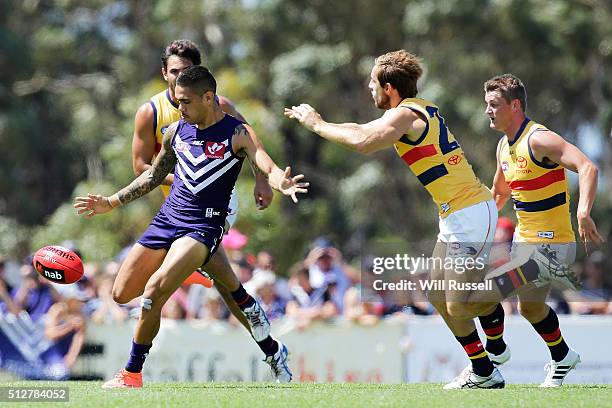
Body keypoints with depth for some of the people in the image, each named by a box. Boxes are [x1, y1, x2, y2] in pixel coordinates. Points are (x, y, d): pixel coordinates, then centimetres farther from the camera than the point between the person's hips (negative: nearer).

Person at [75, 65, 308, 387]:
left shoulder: (237, 134, -7)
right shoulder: (176, 131, 9)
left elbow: (269, 169, -20)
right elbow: (154, 175, 23)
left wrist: (281, 184, -44)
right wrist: (112, 202, 21)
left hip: (203, 226, -7)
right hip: (168, 217, 7)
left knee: (154, 290, -24)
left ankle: (133, 373, -10)